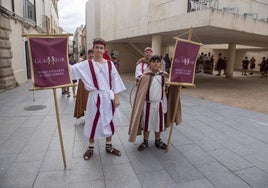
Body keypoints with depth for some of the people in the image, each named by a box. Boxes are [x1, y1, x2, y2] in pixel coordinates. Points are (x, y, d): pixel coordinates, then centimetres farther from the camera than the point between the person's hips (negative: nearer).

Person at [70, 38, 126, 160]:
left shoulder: (110, 64, 2)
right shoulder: (86, 65, -3)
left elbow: (115, 81, 3)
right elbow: (72, 69, -14)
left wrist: (116, 97, 0)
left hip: (108, 97, 2)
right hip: (95, 97, -2)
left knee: (108, 122, 13)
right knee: (93, 122, 8)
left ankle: (108, 146, 31)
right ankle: (90, 148, 29)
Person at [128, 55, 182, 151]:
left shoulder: (164, 76, -3)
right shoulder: (145, 76, -12)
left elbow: (166, 90, 8)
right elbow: (141, 93, -9)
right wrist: (140, 107, -10)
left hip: (159, 104, 2)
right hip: (148, 104, -2)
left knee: (158, 123, 16)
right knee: (146, 124, 12)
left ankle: (157, 141, 35)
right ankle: (145, 142, 31)